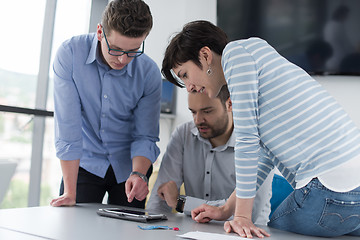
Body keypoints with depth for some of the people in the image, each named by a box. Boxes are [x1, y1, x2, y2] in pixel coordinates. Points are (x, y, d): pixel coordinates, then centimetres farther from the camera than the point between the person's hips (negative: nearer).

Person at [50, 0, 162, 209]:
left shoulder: (149, 73, -15)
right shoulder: (70, 54, -19)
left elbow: (145, 136, -9)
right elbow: (68, 126, -21)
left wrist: (139, 173, -30)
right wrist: (70, 193, -23)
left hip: (128, 166, 1)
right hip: (85, 163, -1)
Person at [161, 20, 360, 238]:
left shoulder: (235, 51, -4)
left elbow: (246, 139, -11)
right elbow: (266, 155, 22)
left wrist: (242, 216, -7)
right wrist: (227, 210, 21)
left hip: (331, 191, -9)